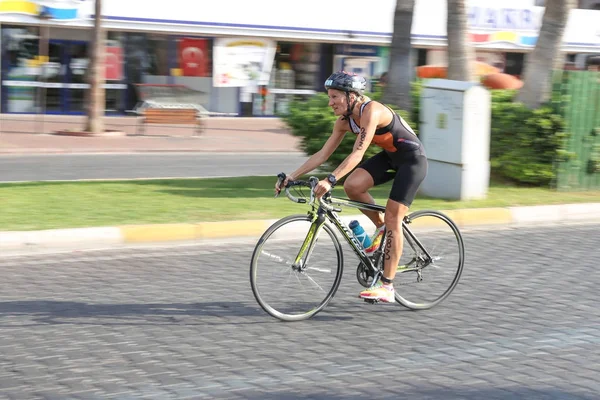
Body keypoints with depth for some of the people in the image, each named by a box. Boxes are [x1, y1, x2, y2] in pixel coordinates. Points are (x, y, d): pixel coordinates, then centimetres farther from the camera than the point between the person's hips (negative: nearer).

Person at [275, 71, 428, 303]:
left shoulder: (371, 112, -29)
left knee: (392, 218, -12)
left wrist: (330, 180, -47)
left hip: (412, 160, -7)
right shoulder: (345, 121, -4)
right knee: (352, 185, -16)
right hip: (390, 156, 7)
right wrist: (292, 177, -9)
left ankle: (386, 285, -8)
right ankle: (381, 228, 9)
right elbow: (322, 155, -2)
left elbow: (357, 155, -37)